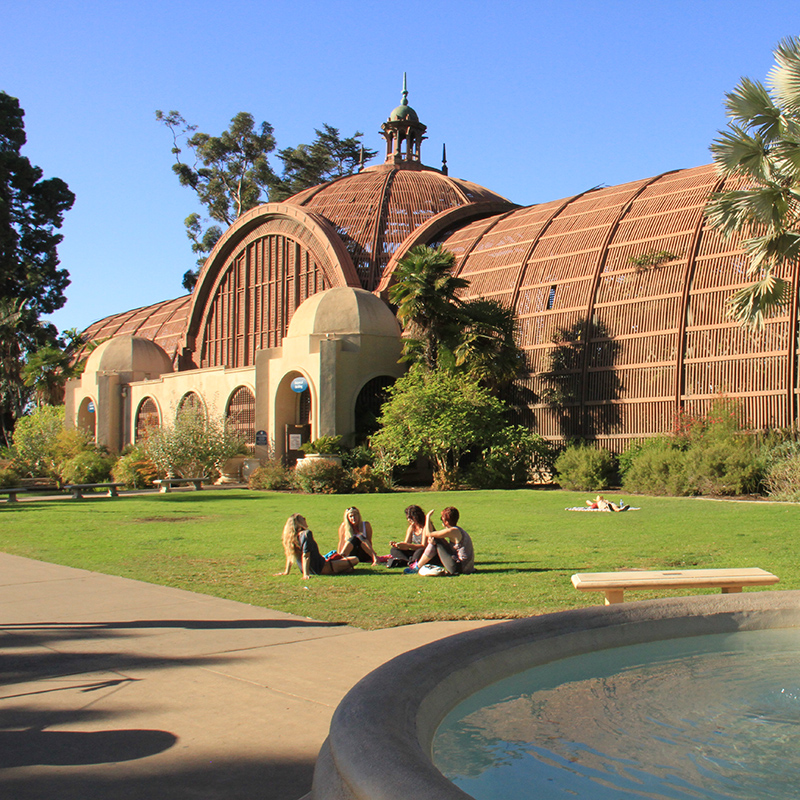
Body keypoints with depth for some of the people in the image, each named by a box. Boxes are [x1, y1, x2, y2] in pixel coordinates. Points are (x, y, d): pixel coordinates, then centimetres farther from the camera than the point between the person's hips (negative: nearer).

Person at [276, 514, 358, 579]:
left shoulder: (292, 536, 3)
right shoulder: (306, 534, -22)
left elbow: (289, 555, 10)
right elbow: (306, 555, -27)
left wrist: (286, 571, 18)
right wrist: (306, 574, -30)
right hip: (320, 568, -10)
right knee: (354, 560, -14)